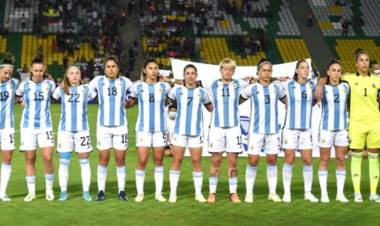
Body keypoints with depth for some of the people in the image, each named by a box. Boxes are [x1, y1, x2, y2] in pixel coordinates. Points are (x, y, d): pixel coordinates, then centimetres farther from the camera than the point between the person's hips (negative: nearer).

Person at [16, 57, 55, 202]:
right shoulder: (24, 85, 0)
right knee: (29, 159, 3)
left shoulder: (50, 84, 1)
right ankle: (31, 192, 13)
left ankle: (49, 189, 8)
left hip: (45, 126, 0)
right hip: (27, 126, 0)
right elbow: (16, 94, 20)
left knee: (48, 158, -9)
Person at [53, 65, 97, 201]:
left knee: (84, 162, 2)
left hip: (82, 130, 0)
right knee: (64, 162, 3)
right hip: (65, 130, 0)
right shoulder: (61, 90, 6)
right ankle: (63, 192, 12)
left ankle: (86, 192, 9)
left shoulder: (86, 89, 5)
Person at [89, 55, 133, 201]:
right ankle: (101, 191, 10)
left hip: (121, 125, 1)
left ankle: (121, 191, 11)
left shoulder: (125, 82, 3)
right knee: (103, 159, 2)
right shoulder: (98, 81, 1)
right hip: (103, 125, 0)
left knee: (120, 159, 3)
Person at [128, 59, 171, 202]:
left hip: (160, 128, 1)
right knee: (142, 161, -5)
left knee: (158, 160, 6)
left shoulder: (164, 87, 4)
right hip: (143, 128, -1)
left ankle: (158, 192, 14)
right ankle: (140, 192, 7)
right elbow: (129, 103, 11)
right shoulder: (138, 86, 1)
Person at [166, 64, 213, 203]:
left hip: (196, 131, 1)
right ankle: (173, 193, 6)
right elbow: (168, 102, 17)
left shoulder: (202, 92, 5)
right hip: (180, 130, -1)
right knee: (177, 161, 0)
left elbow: (211, 109, 14)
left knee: (196, 161, 2)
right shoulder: (177, 91, 3)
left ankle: (198, 193, 11)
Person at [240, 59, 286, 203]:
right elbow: (237, 101, 8)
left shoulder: (277, 88, 8)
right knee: (253, 162, -3)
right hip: (256, 131, -3)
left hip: (273, 131, 3)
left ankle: (272, 192, 15)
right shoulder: (251, 88, 0)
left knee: (272, 161, 5)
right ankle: (249, 193, 8)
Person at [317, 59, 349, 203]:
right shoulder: (322, 88, -1)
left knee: (341, 160, 4)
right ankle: (324, 193, 7)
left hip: (342, 129, 2)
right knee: (324, 160, 2)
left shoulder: (346, 87, 6)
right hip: (326, 128, -2)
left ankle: (340, 193, 10)